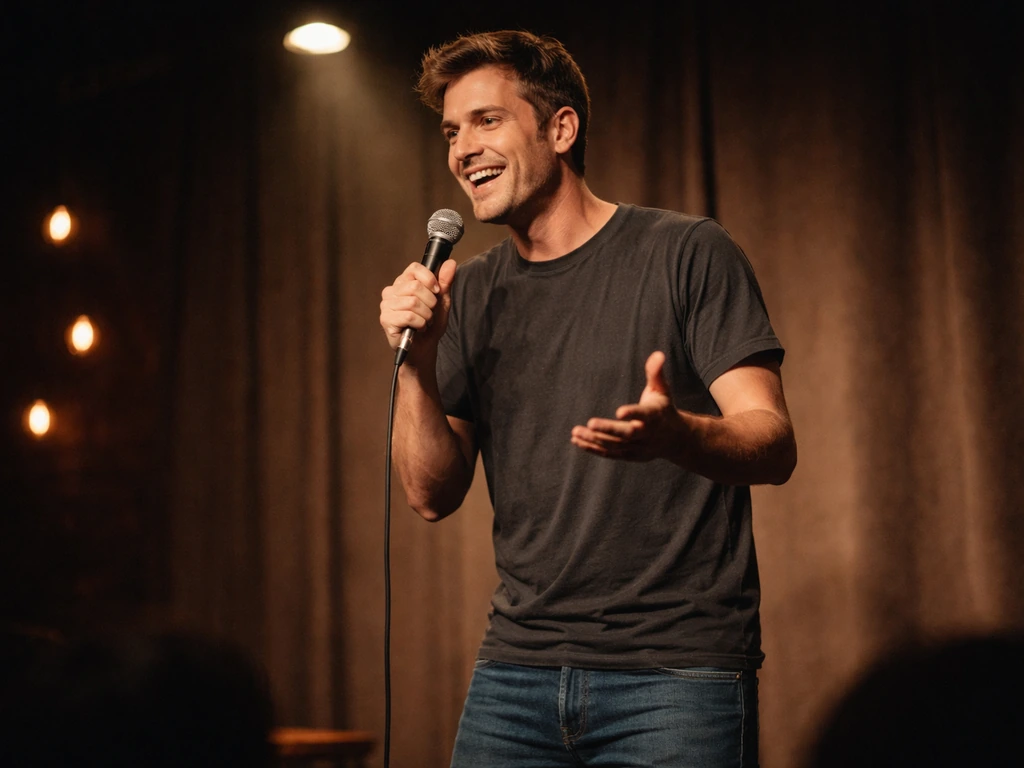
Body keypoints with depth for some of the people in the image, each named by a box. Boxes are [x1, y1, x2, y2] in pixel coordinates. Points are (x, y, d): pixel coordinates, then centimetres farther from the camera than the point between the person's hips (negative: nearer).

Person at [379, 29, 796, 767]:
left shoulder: (687, 253, -3)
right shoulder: (469, 294, 10)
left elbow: (774, 444, -11)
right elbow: (433, 494, 6)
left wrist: (673, 433, -32)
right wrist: (417, 365, -11)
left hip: (678, 673, -4)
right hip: (518, 671, 4)